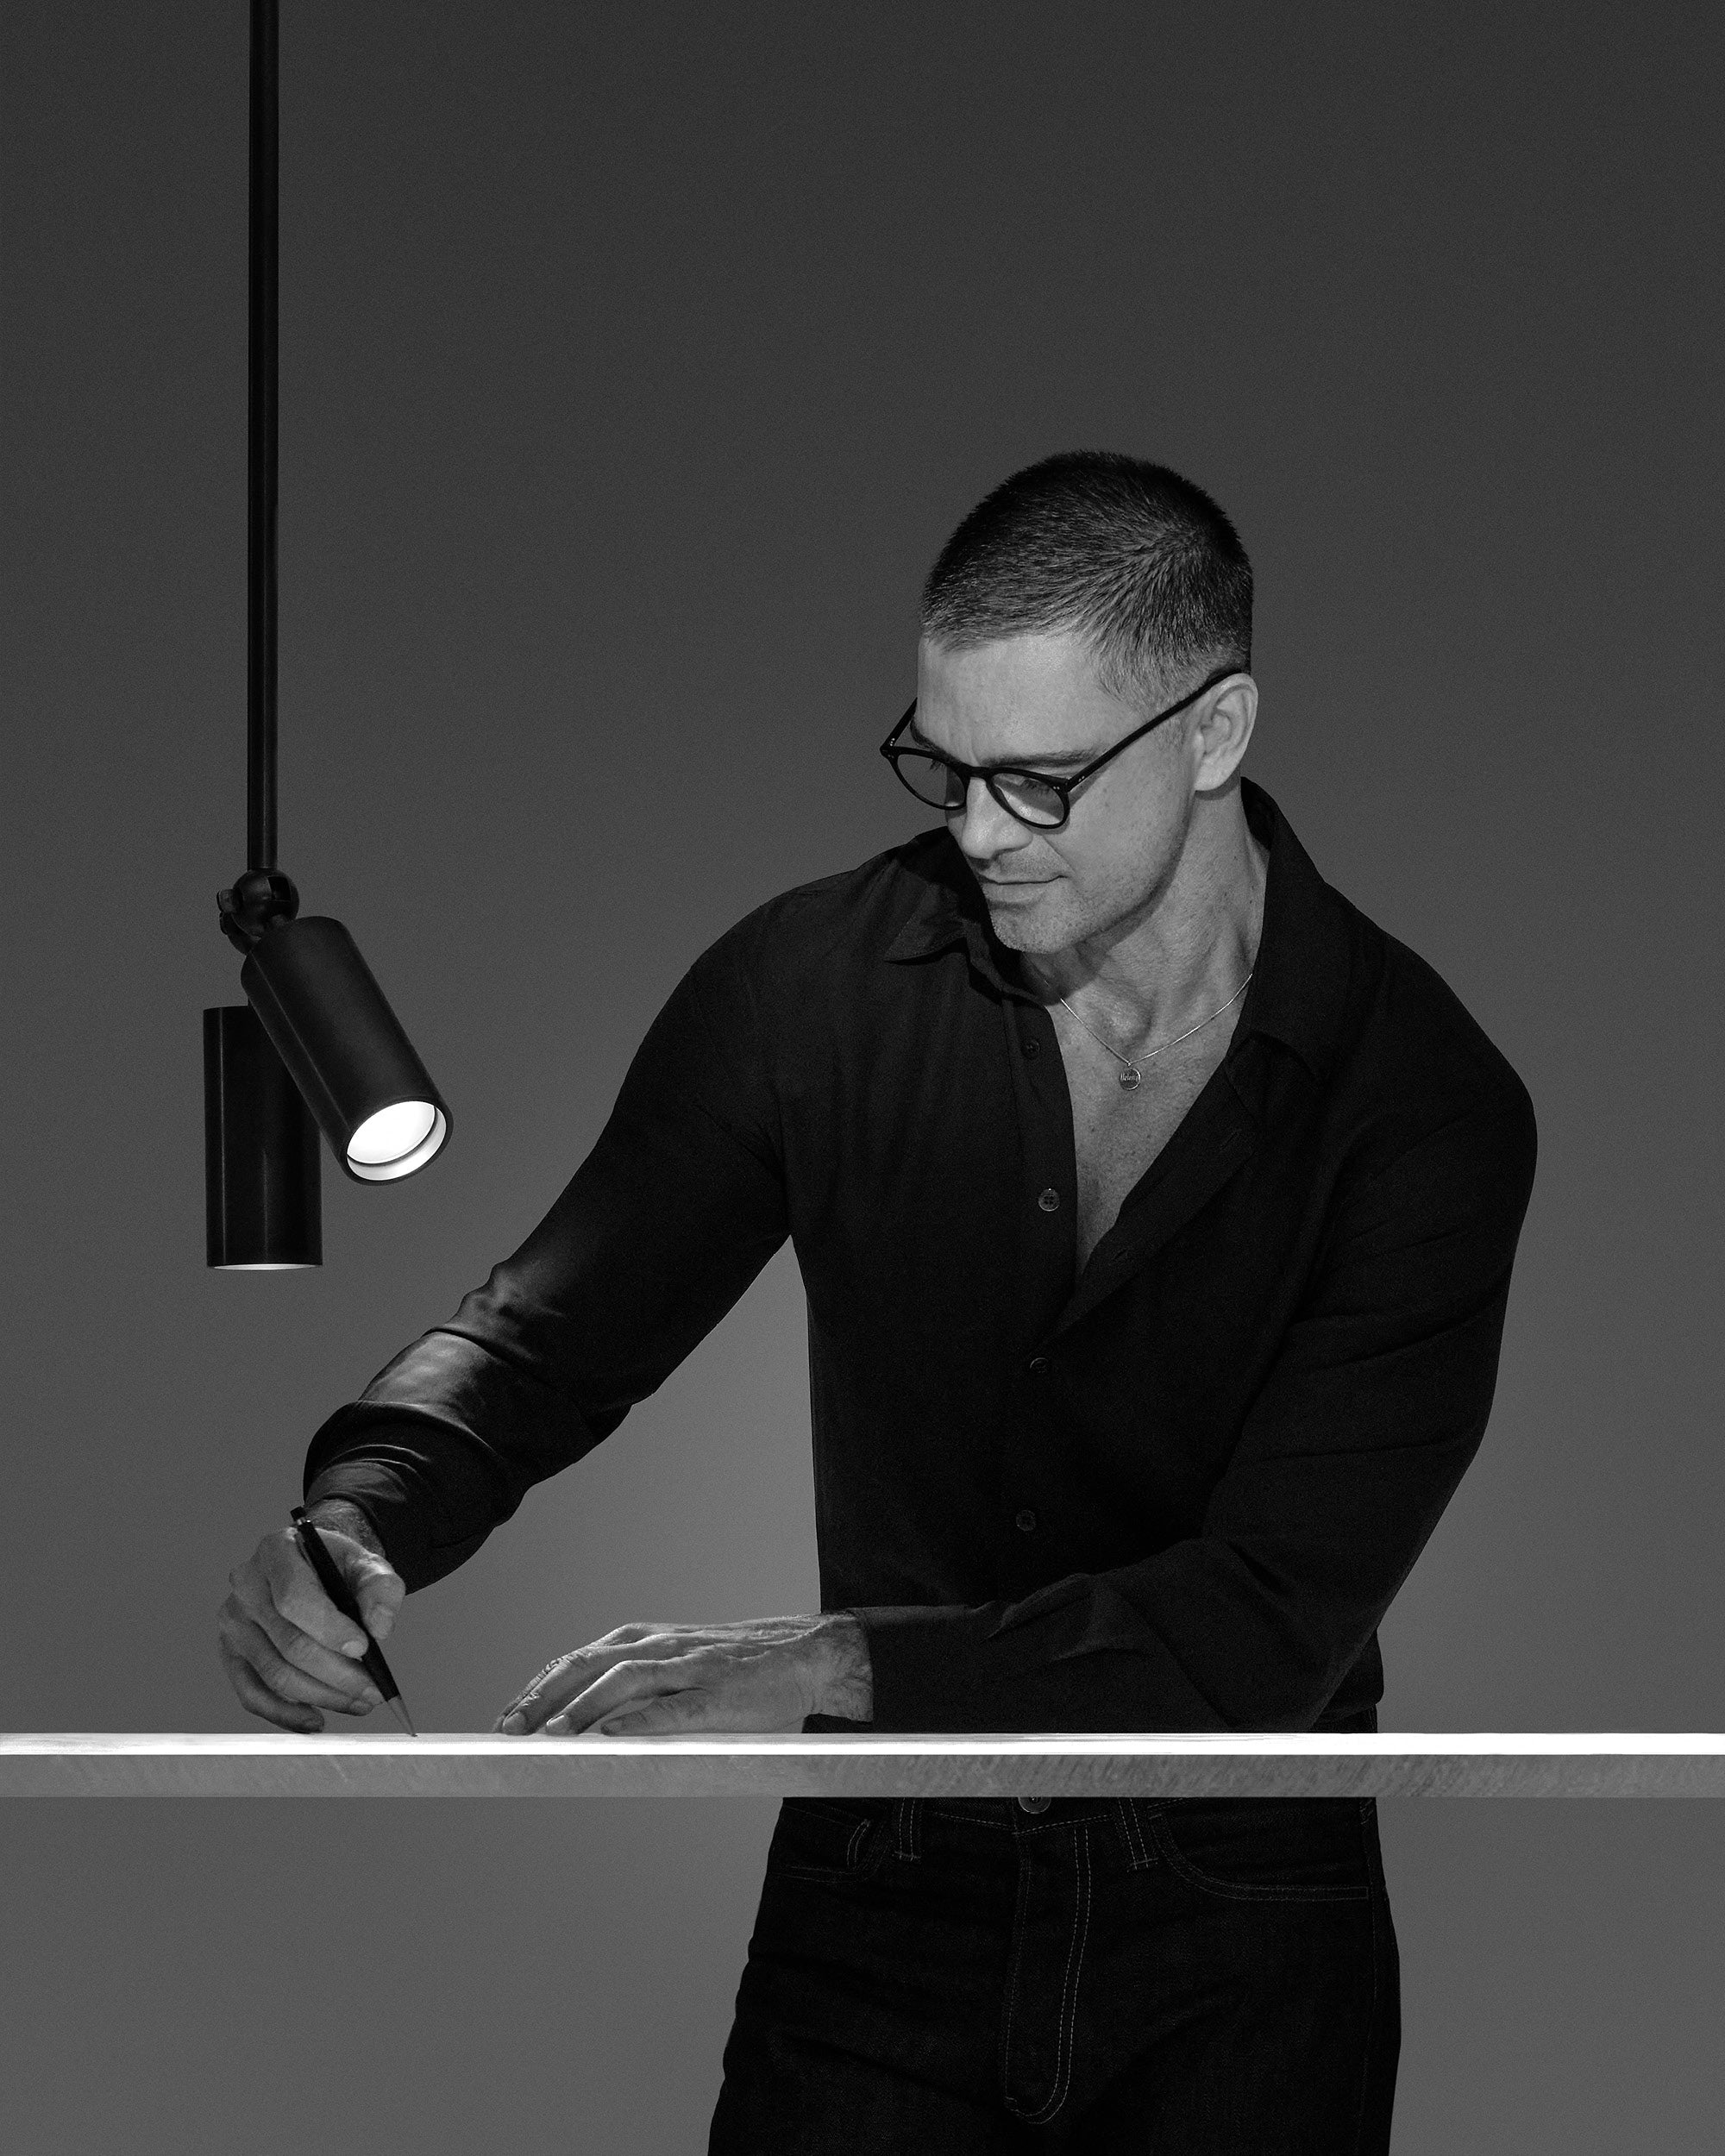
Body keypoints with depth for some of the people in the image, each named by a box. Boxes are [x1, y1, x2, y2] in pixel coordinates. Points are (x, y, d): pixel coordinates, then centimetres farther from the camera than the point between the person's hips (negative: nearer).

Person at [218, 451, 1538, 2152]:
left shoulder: (1424, 1102, -15)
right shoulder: (815, 979, -6)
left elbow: (1273, 1623, -21)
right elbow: (550, 1328, 0)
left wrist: (825, 1664, -30)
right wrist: (359, 1525, -22)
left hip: (1238, 1961, -2)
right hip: (879, 1903, 2)